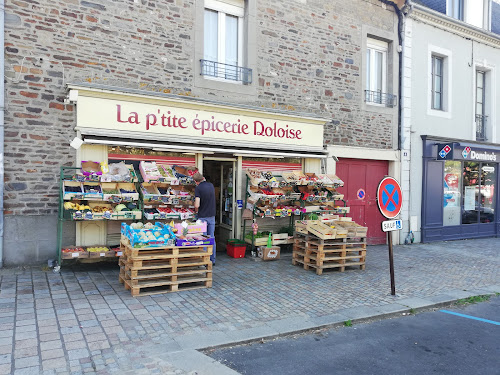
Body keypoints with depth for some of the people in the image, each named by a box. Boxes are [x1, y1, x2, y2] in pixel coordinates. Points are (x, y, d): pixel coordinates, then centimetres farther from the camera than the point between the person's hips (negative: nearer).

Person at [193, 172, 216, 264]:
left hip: (203, 217, -5)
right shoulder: (211, 185, 5)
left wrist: (196, 211, 0)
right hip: (212, 216, 5)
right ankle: (212, 260, 18)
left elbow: (197, 205, -21)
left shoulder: (198, 188, -13)